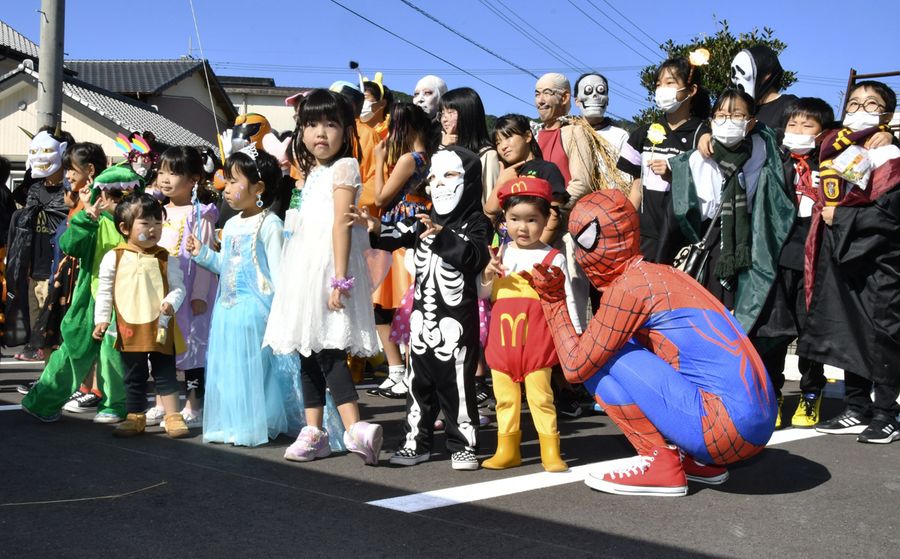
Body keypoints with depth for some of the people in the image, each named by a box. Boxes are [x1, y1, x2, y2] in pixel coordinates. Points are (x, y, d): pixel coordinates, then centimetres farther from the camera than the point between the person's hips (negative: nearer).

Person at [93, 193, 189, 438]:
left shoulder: (165, 259, 0)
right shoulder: (114, 258, -1)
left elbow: (178, 287, 1)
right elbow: (104, 292, 3)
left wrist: (171, 303, -18)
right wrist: (101, 319, -2)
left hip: (160, 327, 0)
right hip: (129, 328, 1)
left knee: (165, 373, 6)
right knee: (134, 377, 13)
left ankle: (173, 416, 14)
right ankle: (135, 418, 25)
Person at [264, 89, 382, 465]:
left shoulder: (343, 168, -5)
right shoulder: (311, 173, 20)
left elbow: (341, 225, -15)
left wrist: (339, 279, -20)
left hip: (329, 265, -9)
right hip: (306, 268, 9)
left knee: (328, 350, -16)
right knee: (308, 352, 10)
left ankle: (355, 428, -18)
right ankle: (313, 431, 18)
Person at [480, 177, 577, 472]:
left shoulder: (553, 258, -3)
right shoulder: (499, 254, 8)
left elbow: (566, 299, -1)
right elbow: (483, 295, 13)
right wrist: (488, 275, -7)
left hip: (536, 342, -4)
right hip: (502, 339, 4)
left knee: (540, 396, -1)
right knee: (505, 398, 11)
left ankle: (551, 452, 8)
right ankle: (506, 450, 21)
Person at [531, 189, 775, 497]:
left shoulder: (627, 286, -10)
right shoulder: (662, 273, 15)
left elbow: (576, 367, -7)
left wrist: (553, 300, 2)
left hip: (727, 429, -9)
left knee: (599, 362, -6)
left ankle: (659, 462, 0)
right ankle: (702, 462, 16)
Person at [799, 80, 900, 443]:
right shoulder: (836, 149, 13)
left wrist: (840, 216, -12)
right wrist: (826, 216, -5)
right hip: (842, 257, 7)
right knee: (849, 334, 11)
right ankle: (857, 412, 20)